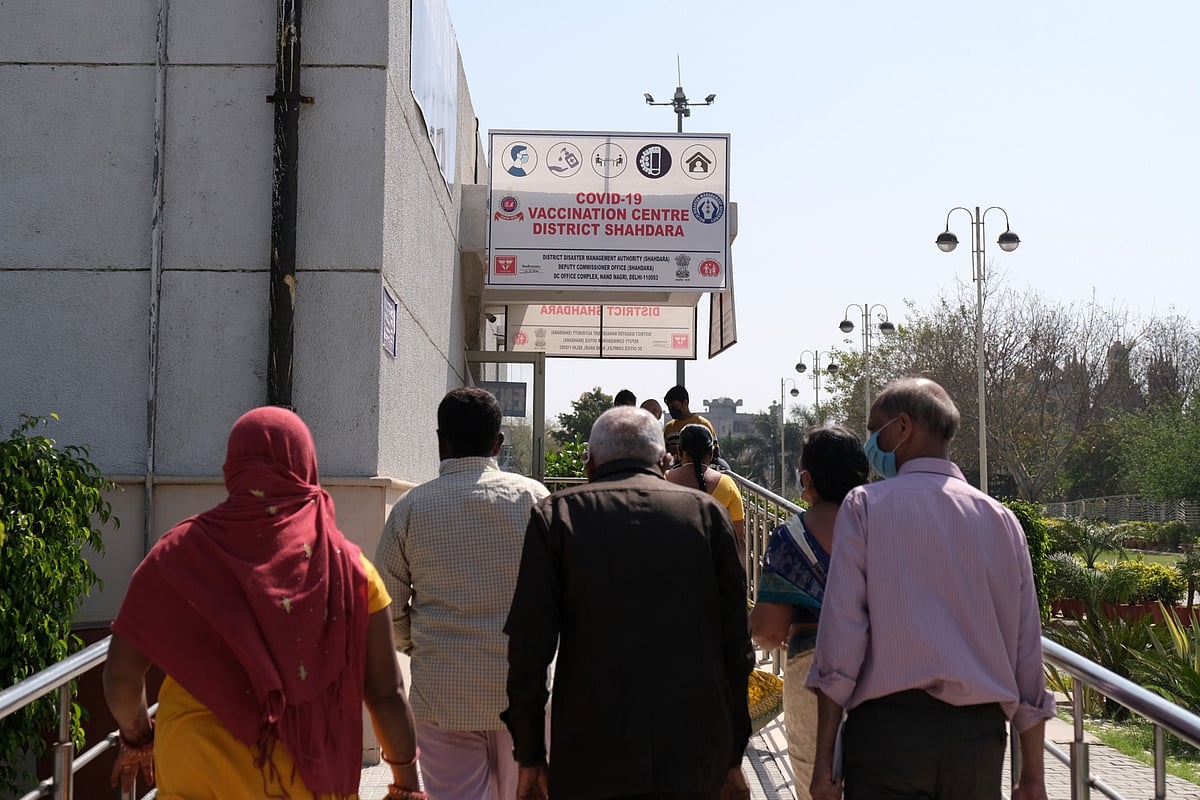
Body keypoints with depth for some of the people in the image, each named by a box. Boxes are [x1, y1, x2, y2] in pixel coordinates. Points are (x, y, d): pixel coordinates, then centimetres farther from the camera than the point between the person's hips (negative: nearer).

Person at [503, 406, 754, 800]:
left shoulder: (556, 514, 1)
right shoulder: (708, 513, 5)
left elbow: (530, 645, -2)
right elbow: (735, 646, 5)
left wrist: (530, 757, 5)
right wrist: (733, 757, 12)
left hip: (590, 763, -1)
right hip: (696, 761, 2)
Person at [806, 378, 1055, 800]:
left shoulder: (865, 505, -1)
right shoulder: (1000, 519, 9)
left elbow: (841, 632, -7)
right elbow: (1027, 653, 8)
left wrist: (824, 757, -4)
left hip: (889, 726, -3)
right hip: (979, 734, 4)